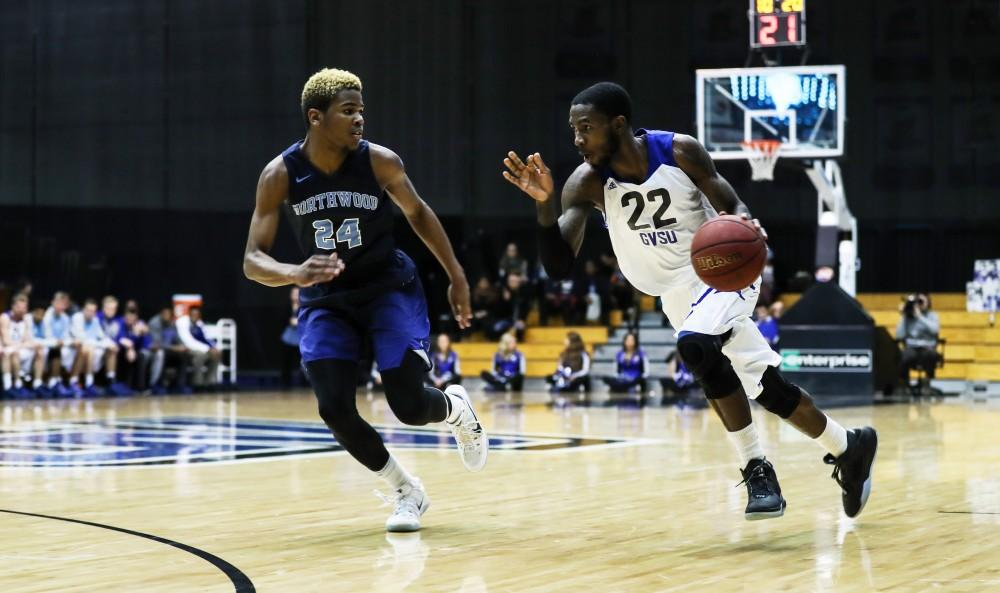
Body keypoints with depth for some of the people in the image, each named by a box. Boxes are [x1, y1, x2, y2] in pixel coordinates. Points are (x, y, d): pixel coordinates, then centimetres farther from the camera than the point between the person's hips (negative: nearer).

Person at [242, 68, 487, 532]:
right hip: (326, 298, 1)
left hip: (390, 287, -1)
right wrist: (296, 274, -40)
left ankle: (457, 408, 26)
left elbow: (417, 212, 3)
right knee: (335, 409, -15)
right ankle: (406, 491, 9)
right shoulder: (280, 175, -17)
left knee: (408, 406, -12)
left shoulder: (380, 162, -17)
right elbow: (253, 260, -18)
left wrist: (457, 276, 6)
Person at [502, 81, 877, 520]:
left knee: (695, 346, -33)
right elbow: (559, 266, -19)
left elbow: (735, 208, -9)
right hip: (678, 295, 5)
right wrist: (544, 204, -34)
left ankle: (756, 468, -22)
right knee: (767, 389, 8)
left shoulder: (680, 152, -17)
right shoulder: (587, 183, -13)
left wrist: (744, 225, -34)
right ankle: (848, 447, 31)